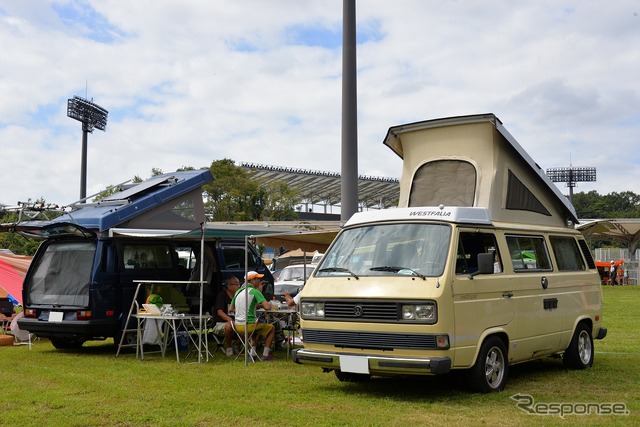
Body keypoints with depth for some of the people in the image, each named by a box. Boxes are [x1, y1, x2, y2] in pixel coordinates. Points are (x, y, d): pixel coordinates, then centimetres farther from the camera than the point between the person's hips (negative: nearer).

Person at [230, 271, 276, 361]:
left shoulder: (238, 292, 9)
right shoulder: (255, 292, -12)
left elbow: (231, 309, 20)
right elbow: (268, 307, -22)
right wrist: (261, 304, 1)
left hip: (237, 325, 7)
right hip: (249, 325, -7)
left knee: (257, 327, 37)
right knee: (271, 328, 18)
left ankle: (252, 352, 25)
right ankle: (265, 355, 13)